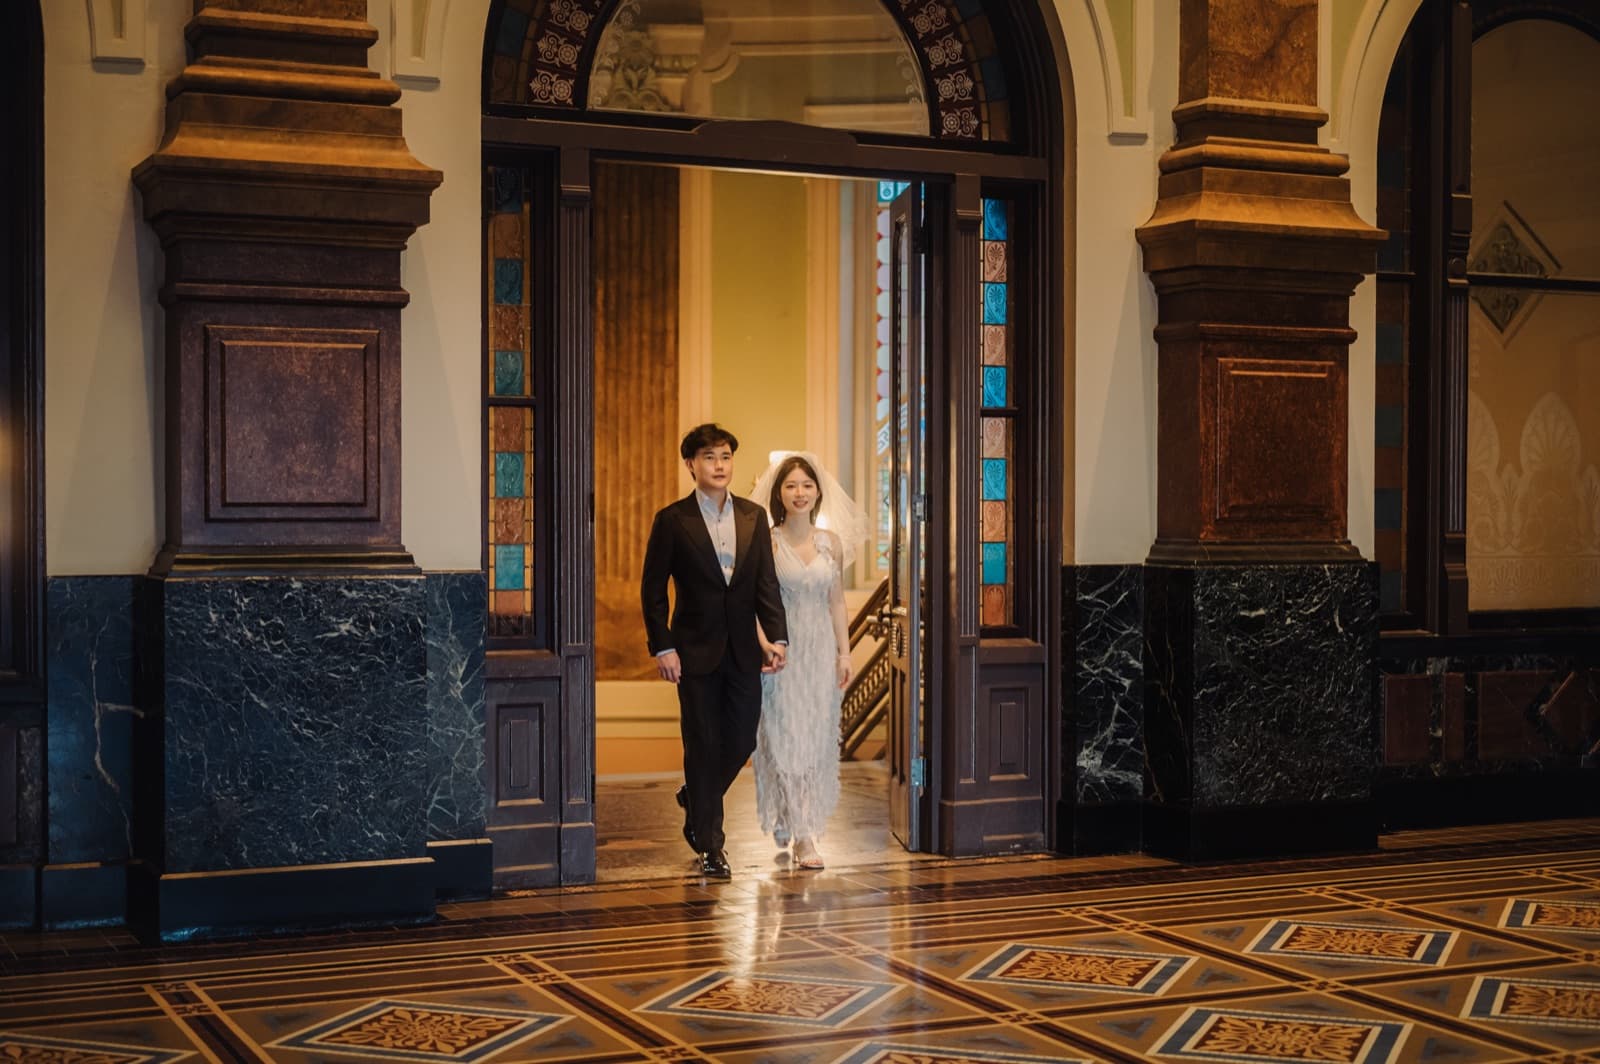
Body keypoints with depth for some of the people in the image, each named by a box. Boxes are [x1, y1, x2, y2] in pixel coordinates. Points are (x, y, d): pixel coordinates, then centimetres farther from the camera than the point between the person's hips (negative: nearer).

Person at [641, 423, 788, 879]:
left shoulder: (753, 517, 6)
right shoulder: (672, 520, -4)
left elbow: (767, 583, 5)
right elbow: (652, 590, -3)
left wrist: (776, 637, -5)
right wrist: (662, 648, -10)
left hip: (743, 652, 4)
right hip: (696, 652, -4)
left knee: (741, 743, 6)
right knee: (703, 746, 2)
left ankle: (696, 799, 35)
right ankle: (710, 845, 12)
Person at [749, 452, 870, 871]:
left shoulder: (831, 542, 7)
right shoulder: (766, 543, -4)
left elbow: (836, 602, 10)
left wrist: (844, 653, 6)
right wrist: (764, 646, -19)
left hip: (821, 649, 4)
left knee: (816, 739, 4)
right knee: (785, 739, -5)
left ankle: (793, 820, 19)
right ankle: (803, 837, -1)